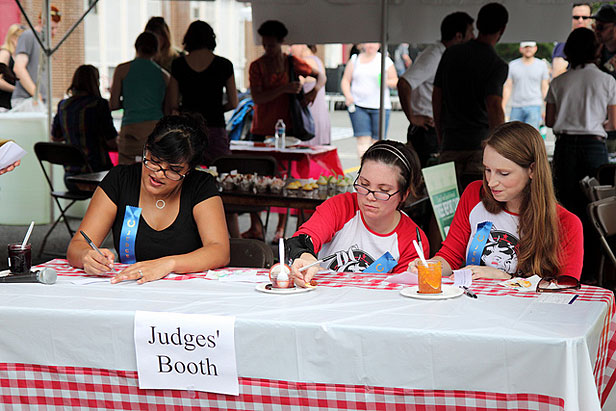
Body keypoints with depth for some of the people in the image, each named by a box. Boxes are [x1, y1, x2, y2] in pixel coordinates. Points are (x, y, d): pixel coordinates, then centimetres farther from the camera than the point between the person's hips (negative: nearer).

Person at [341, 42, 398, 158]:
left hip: (380, 106, 0)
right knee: (362, 140, -10)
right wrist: (348, 95, -7)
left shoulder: (386, 61, 8)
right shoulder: (354, 60, 11)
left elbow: (395, 81, 11)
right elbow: (345, 80, 11)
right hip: (358, 106, 0)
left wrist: (387, 82, -12)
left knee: (377, 140, -1)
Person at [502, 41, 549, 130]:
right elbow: (507, 87, 6)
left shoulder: (542, 65, 6)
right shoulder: (512, 65, 7)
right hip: (516, 107, 2)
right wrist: (502, 109, 1)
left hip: (534, 107, -2)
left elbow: (544, 88, 8)